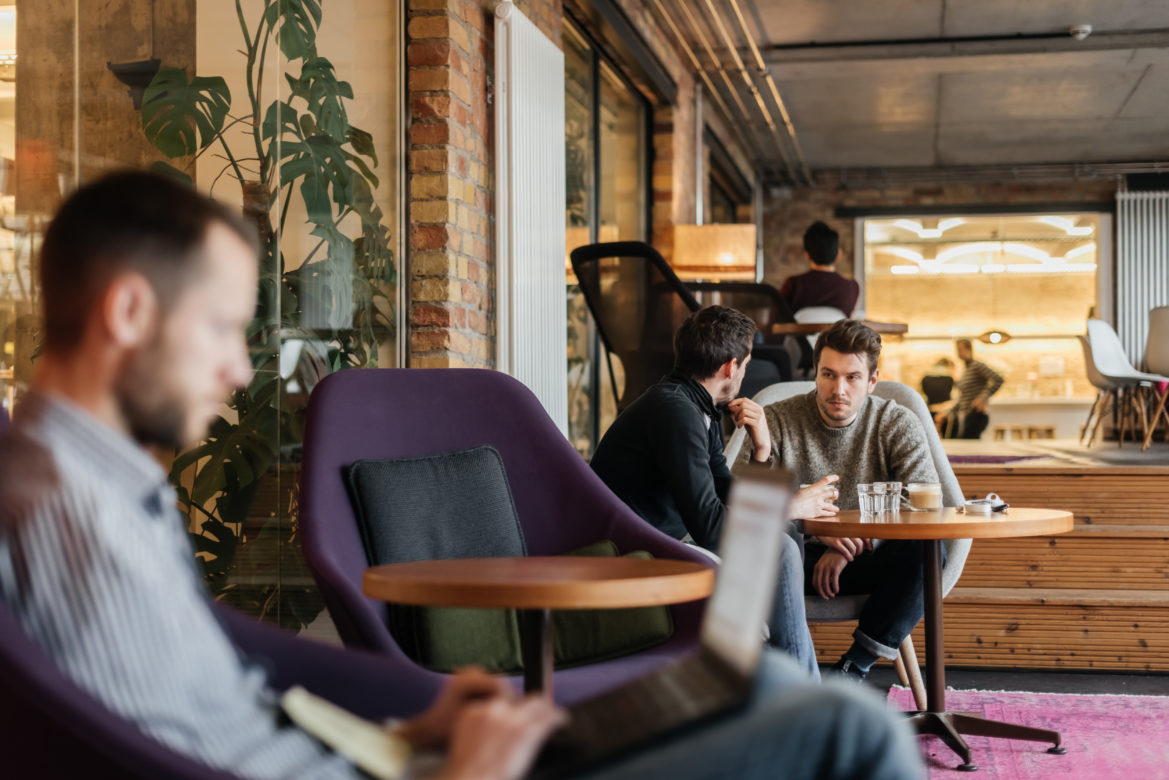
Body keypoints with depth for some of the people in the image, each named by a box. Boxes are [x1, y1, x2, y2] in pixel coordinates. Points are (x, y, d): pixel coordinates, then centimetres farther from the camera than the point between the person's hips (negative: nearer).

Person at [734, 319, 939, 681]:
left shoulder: (898, 424, 2)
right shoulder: (776, 420, -1)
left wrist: (848, 547, -22)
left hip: (869, 564, 1)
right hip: (797, 562, -1)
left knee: (927, 551, -30)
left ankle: (853, 668, -22)